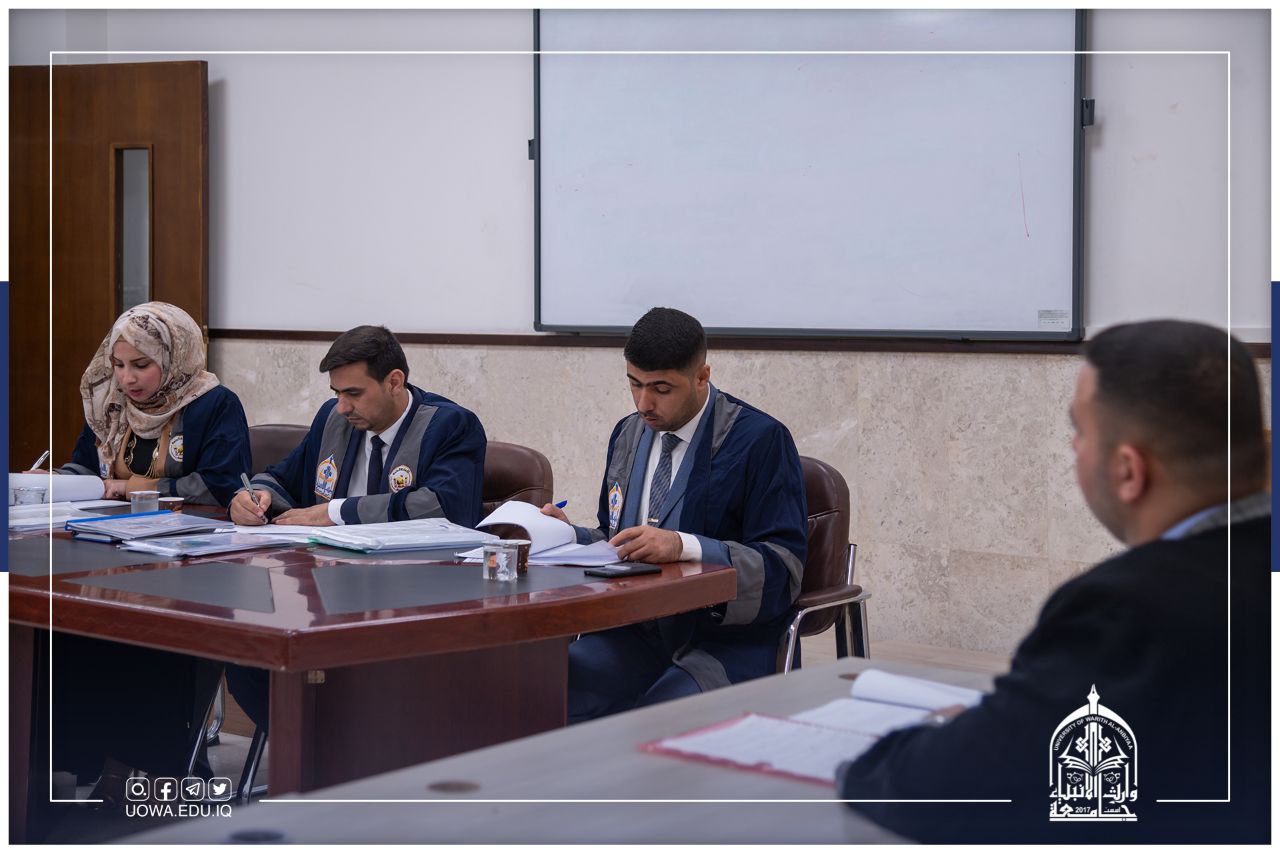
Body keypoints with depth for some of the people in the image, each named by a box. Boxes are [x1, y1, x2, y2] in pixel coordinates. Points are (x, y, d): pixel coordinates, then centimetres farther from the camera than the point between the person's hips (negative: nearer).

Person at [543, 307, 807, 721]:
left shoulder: (761, 440, -6)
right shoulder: (627, 434, 15)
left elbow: (782, 567, -13)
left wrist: (684, 546, -26)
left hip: (723, 641, -5)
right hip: (633, 631, 6)